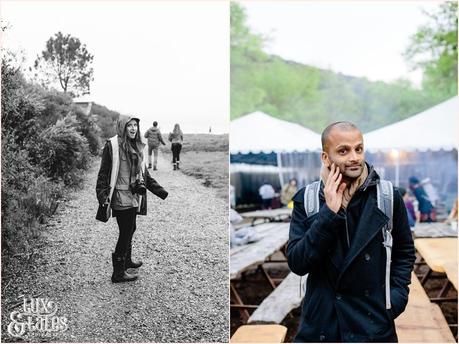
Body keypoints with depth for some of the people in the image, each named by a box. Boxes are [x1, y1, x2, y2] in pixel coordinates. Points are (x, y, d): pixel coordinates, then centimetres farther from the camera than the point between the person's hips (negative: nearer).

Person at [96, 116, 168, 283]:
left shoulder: (136, 147, 12)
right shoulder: (112, 145, -11)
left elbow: (143, 173, 20)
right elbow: (104, 173, -12)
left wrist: (158, 190, 18)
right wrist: (102, 196, -20)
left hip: (134, 196, 7)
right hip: (121, 197, -7)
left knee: (130, 229, 18)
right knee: (125, 232, -4)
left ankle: (127, 260, 38)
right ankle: (118, 272, 5)